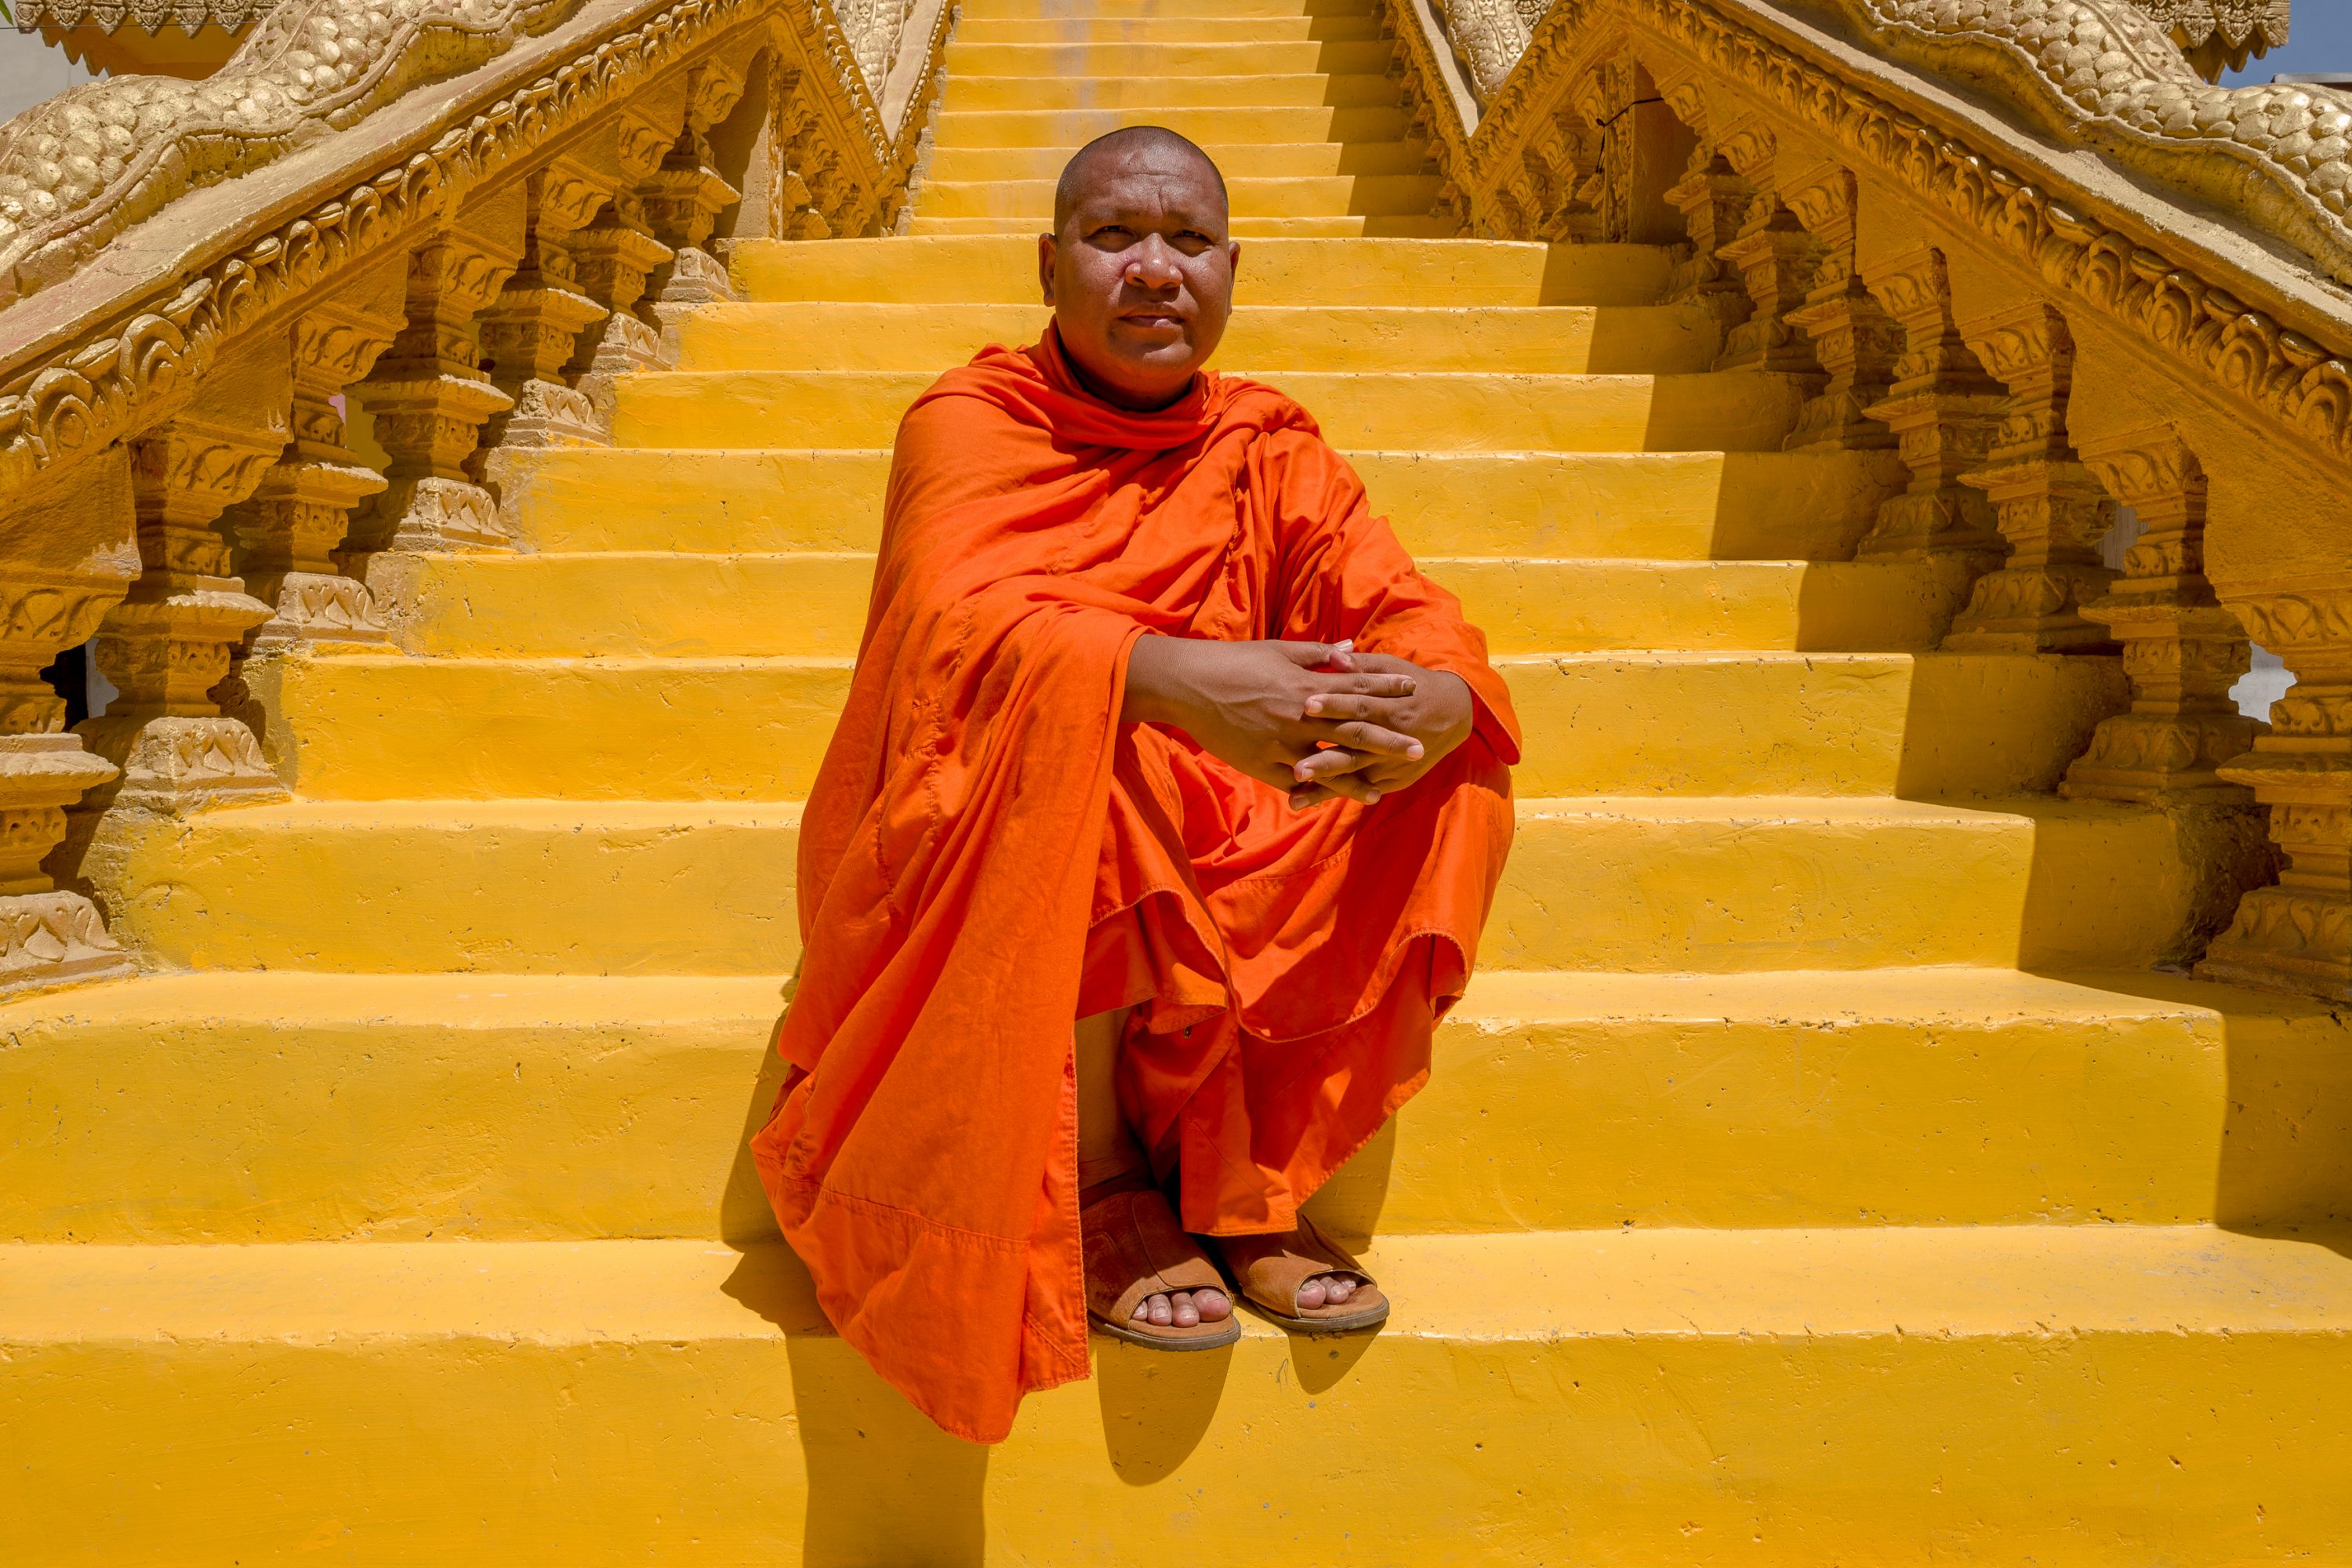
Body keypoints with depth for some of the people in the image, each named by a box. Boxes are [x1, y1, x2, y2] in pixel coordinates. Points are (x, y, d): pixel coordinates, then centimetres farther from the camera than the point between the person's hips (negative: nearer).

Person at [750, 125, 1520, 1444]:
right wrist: (1173, 678, -44)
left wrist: (1436, 701, -33)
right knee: (1071, 732, -34)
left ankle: (1251, 1184, -10)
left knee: (1450, 769, -16)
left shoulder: (1270, 448, 6)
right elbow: (958, 623, -26)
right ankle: (1095, 1187, -16)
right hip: (977, 871, -3)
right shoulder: (970, 424, -6)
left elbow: (1411, 615, -7)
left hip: (1215, 877, 4)